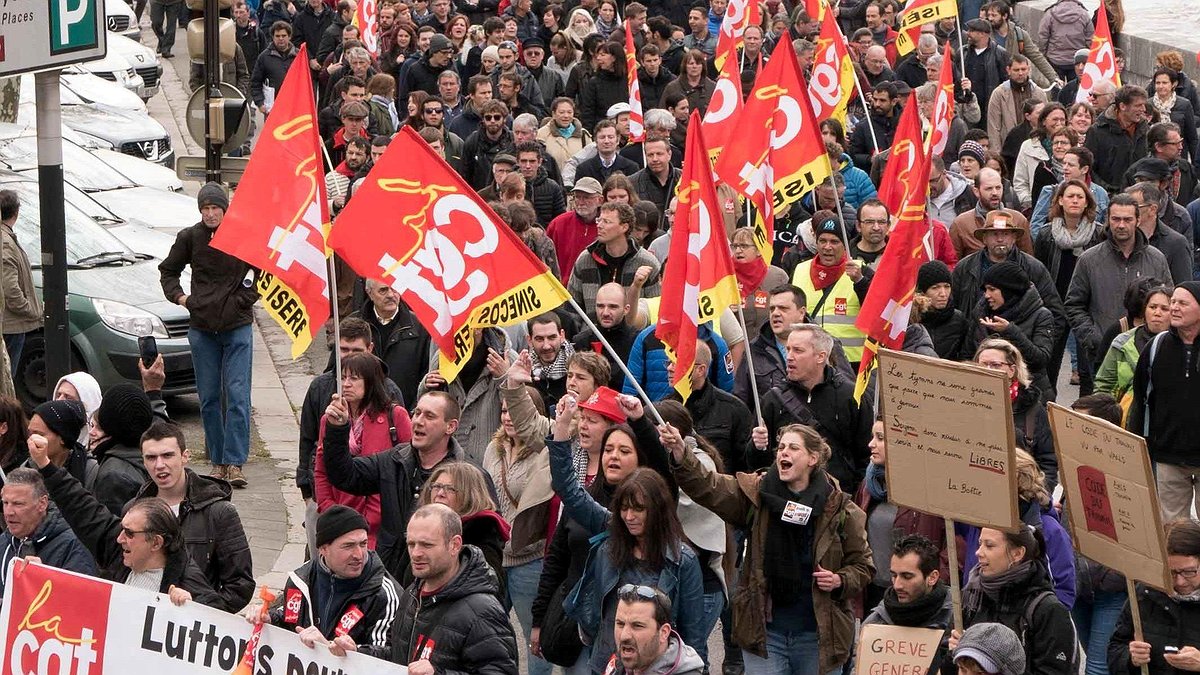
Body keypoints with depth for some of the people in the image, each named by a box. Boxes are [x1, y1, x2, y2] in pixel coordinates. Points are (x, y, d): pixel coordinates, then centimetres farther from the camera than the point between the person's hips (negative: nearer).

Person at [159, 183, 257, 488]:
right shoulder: (190, 238, 2)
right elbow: (167, 270, 17)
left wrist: (245, 299, -3)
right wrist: (178, 296, 3)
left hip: (238, 326, -2)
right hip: (202, 328, 3)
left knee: (237, 395, -9)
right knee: (209, 397, 5)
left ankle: (234, 462, -9)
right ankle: (218, 460, 14)